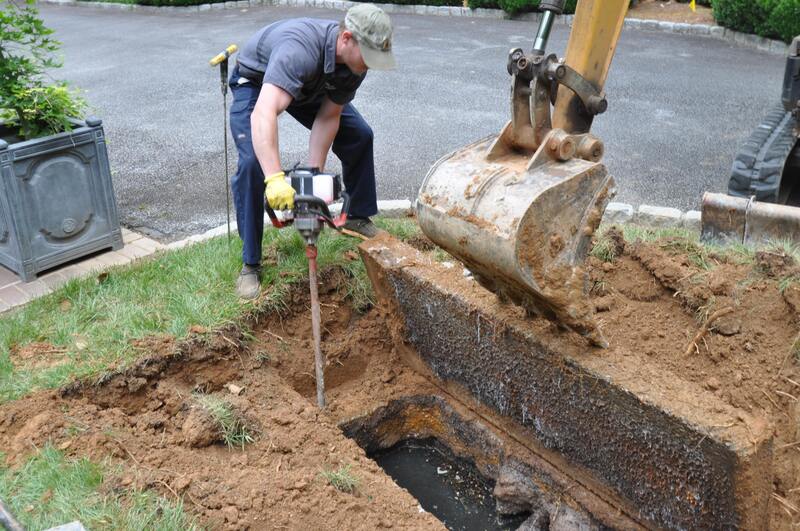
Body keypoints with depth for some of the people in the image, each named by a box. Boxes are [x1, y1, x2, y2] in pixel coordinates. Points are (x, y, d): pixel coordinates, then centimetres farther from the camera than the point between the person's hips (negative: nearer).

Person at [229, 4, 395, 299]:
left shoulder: (355, 62, -23)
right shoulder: (301, 50, -45)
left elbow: (328, 117, -16)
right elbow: (263, 113, -58)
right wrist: (275, 179, -68)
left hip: (309, 86, 6)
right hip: (255, 83, -6)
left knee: (358, 136, -2)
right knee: (253, 162, -24)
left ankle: (358, 217, 19)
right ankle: (250, 264, -13)